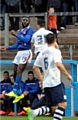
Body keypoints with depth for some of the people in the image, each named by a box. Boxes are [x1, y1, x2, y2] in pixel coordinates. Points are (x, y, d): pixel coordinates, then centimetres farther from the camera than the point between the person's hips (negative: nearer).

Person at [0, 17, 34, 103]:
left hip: (26, 52, -9)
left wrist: (16, 35, -25)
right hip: (19, 52, 9)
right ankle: (18, 92, 13)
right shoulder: (20, 31, 20)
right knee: (15, 73, 6)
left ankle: (15, 91, -21)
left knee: (19, 71, -18)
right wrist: (7, 48, 17)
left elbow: (26, 40, -23)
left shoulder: (30, 30, -6)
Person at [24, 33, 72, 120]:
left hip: (46, 84, 8)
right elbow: (58, 65, -23)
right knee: (62, 104, -8)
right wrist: (67, 75, -13)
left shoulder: (42, 53, 15)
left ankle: (34, 112, -11)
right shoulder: (55, 51, -7)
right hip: (55, 83, -8)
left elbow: (35, 67, 18)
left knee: (50, 107, 13)